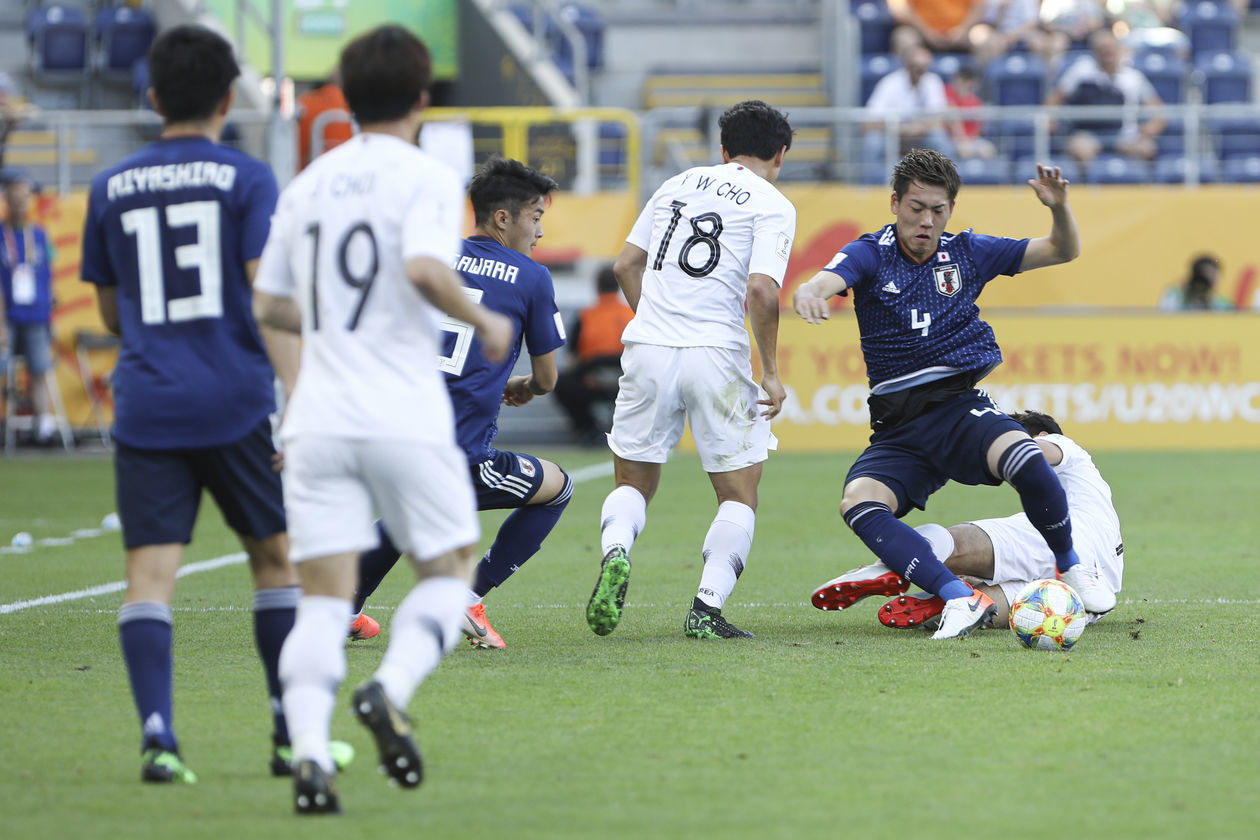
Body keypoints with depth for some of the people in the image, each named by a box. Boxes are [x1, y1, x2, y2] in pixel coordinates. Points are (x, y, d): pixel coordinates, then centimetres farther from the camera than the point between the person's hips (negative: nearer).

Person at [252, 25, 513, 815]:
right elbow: (424, 268, -23)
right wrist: (483, 320, -6)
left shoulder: (309, 183, 12)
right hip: (405, 417, -4)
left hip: (318, 418, 4)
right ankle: (391, 690, -12)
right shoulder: (427, 179, -5)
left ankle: (309, 751, -17)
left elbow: (269, 305, 17)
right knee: (447, 572, 13)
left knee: (324, 598, 1)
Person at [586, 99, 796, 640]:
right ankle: (707, 610, -7)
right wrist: (771, 373, -4)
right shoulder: (773, 205, 1)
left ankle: (615, 553, -15)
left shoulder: (678, 184, 17)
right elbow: (761, 291, -12)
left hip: (647, 350, 4)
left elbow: (625, 264, 17)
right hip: (717, 353, -4)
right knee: (740, 493, 9)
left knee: (633, 482, 16)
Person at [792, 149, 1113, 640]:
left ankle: (1070, 567, -6)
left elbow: (1062, 250, 15)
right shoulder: (871, 254, 4)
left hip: (962, 408, 0)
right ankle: (960, 600, -33)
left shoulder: (966, 252, 10)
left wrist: (1059, 207, -7)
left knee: (1025, 460, -33)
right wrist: (808, 294, -42)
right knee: (858, 502, -29)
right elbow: (822, 283, -17)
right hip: (898, 428, 0)